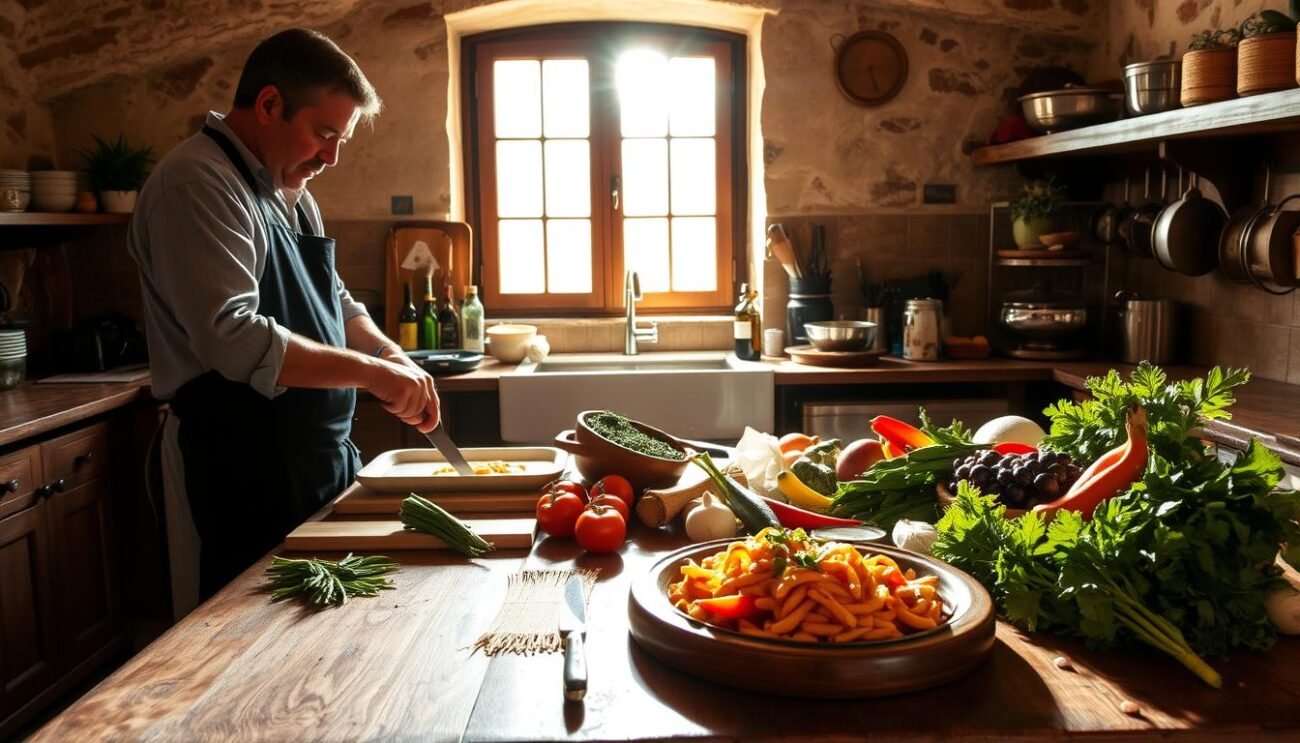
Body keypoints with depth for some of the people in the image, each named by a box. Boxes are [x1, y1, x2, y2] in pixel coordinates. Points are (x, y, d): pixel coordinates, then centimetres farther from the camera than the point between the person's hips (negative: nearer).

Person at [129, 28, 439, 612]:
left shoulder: (289, 193, 13)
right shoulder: (196, 183, -16)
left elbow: (333, 301, 21)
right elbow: (234, 339, -27)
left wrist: (395, 359, 2)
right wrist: (370, 371, -22)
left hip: (318, 457, 9)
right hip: (242, 473, -9)